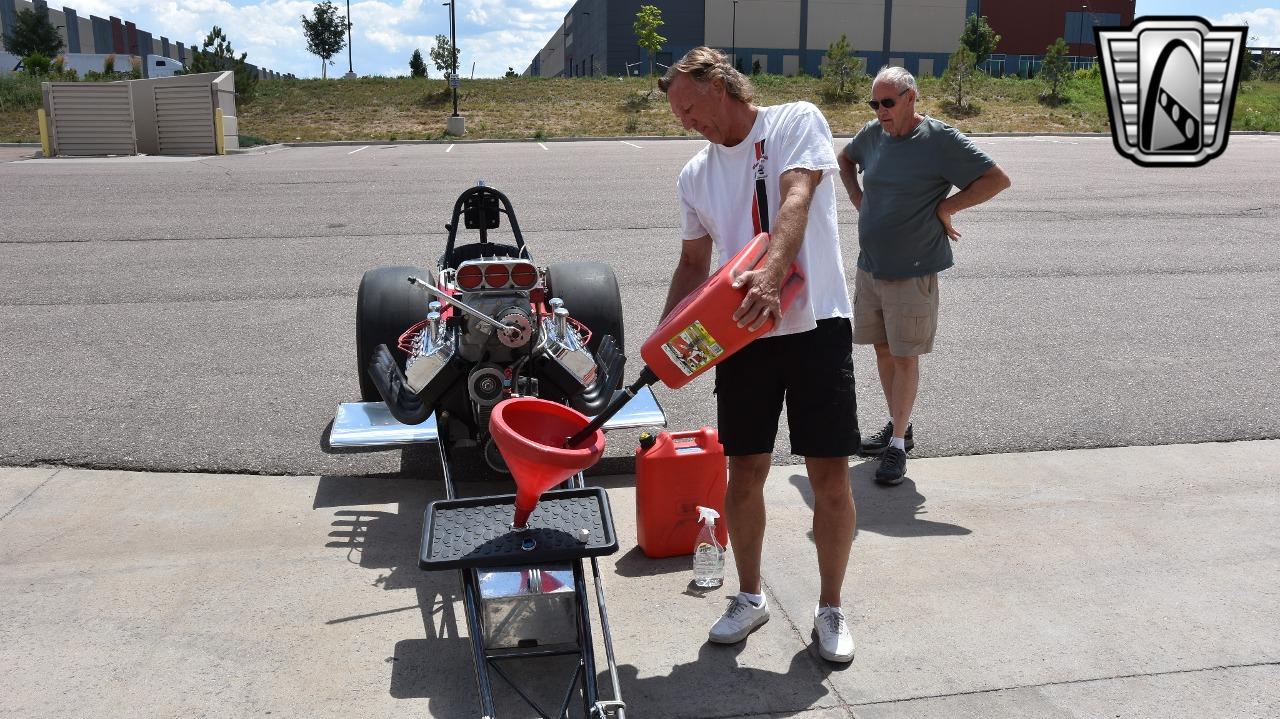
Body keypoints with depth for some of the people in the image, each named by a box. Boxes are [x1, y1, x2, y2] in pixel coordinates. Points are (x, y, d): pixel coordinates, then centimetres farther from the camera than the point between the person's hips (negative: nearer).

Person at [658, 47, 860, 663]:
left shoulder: (797, 122, -3)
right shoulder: (695, 176, 13)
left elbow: (796, 203, -19)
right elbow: (693, 265, 17)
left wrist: (770, 274, -37)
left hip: (815, 324, -4)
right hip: (742, 334, 5)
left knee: (830, 475, 0)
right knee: (745, 473, 8)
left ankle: (830, 608, 19)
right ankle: (749, 596, 28)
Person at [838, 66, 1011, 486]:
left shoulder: (940, 140, -13)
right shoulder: (873, 133, 5)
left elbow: (998, 179, -12)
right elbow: (845, 159, 28)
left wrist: (946, 207, -13)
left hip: (912, 273, -6)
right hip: (869, 266, 6)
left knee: (905, 357, -1)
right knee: (883, 349, 14)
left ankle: (898, 445, 7)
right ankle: (898, 426, 30)